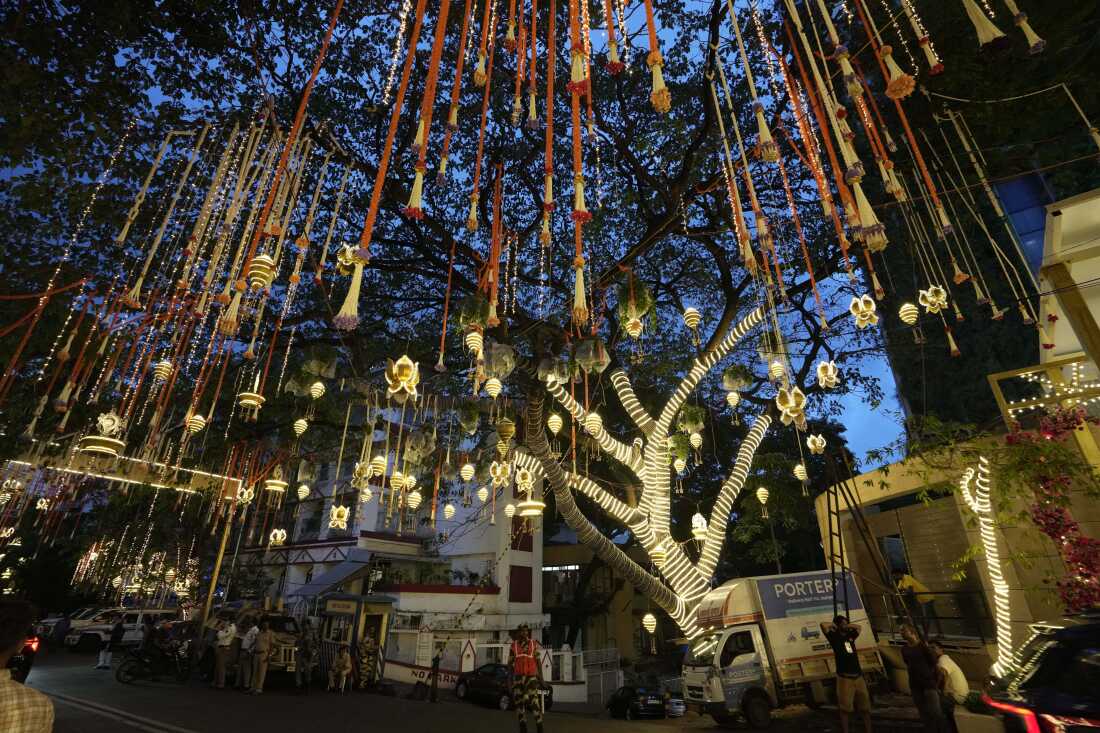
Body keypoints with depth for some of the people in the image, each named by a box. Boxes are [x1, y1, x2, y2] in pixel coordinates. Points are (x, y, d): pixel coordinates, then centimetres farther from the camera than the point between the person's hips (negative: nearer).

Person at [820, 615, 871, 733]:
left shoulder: (850, 635, 14)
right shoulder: (834, 637, -3)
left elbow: (859, 627, 33)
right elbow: (823, 625, -21)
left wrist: (848, 626, 17)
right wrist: (834, 626, -2)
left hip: (858, 676, 6)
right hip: (845, 678, -6)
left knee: (865, 708, 14)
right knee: (844, 709, 0)